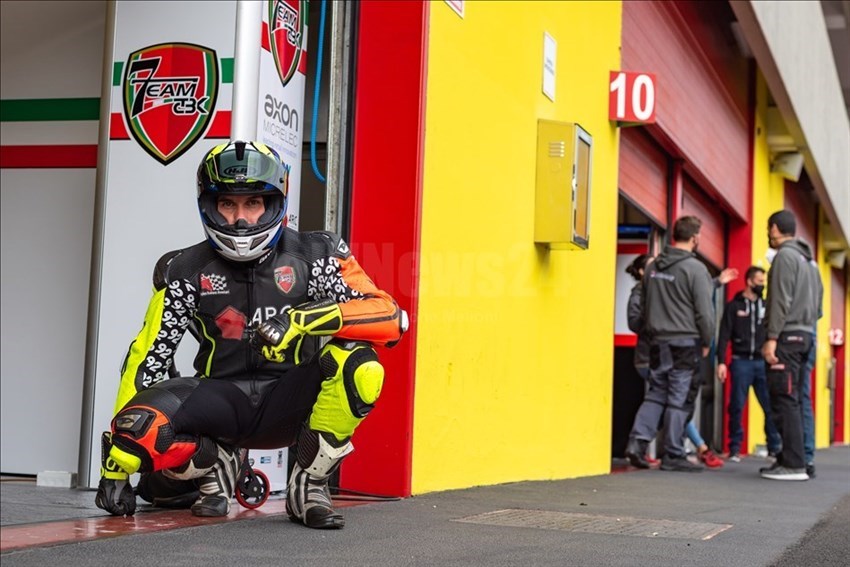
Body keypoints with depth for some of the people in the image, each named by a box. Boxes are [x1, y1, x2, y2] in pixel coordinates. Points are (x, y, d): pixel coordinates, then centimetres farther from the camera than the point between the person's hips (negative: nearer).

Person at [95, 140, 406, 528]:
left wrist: (309, 319, -33)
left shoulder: (313, 256, -4)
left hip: (288, 403, -1)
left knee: (357, 365, -30)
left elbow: (391, 316, -16)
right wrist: (114, 467, -5)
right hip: (223, 400, 1)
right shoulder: (186, 270, 0)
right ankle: (214, 464, 6)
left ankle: (308, 483, -10)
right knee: (138, 426, -28)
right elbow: (147, 358, 0)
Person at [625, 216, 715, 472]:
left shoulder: (653, 267, 9)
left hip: (658, 342, 6)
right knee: (680, 400, 1)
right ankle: (673, 456, 5)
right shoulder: (695, 268, -12)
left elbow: (643, 307, 16)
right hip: (686, 343, -6)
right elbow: (704, 311, -12)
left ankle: (638, 440, -2)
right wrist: (706, 343, 1)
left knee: (656, 394, 13)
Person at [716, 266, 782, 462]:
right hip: (741, 362, -2)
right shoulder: (733, 306, 4)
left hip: (763, 362, 2)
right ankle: (735, 449, 5)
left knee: (771, 406, -4)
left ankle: (775, 447, 3)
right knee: (736, 407, -1)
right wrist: (721, 362, -9)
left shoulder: (766, 306, 12)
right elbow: (724, 336, 0)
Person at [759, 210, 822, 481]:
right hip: (805, 336, 9)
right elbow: (818, 300, 19)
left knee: (784, 401, -11)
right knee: (793, 401, 11)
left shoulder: (785, 256, -8)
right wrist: (808, 324, 16)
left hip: (787, 336, -9)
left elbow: (781, 301, -16)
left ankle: (794, 464, -14)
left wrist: (772, 337, -19)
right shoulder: (808, 260, 21)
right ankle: (789, 458, 12)